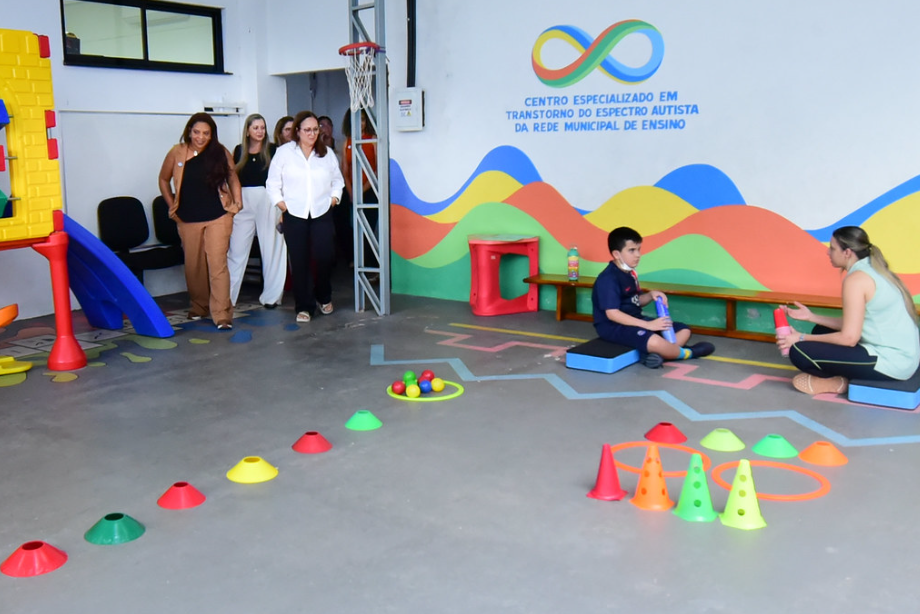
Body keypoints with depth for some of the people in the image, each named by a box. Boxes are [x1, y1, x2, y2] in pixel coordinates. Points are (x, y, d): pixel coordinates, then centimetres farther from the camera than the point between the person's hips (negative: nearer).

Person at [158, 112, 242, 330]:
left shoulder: (220, 152, -2)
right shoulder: (177, 153, -1)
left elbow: (232, 177, 10)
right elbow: (164, 179, 12)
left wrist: (237, 201, 1)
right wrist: (171, 206, 7)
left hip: (218, 217, -2)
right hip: (188, 220, 2)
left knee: (217, 264, -9)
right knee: (193, 266, 12)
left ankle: (222, 314, -9)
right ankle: (199, 306, 31)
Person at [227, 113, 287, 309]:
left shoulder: (273, 150, 1)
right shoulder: (239, 151, 9)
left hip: (268, 201, -2)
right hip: (243, 202, 2)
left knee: (271, 249, 4)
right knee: (237, 250, 2)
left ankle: (271, 296, 14)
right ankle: (226, 296, 6)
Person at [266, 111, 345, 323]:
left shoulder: (327, 153, 8)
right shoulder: (284, 152, 1)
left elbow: (338, 180, 17)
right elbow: (272, 183, 4)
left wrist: (334, 198, 3)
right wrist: (280, 203, -5)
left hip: (322, 214, 1)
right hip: (294, 215, -1)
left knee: (325, 257, -6)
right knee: (299, 262, -1)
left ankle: (324, 297, 20)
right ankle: (304, 307, 9)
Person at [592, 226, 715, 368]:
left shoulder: (630, 274, 12)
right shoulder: (608, 279, -19)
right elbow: (612, 313, -26)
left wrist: (651, 295, -2)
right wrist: (648, 325, -26)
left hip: (635, 320, 11)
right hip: (613, 326, -10)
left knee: (684, 330, 8)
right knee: (654, 341, -37)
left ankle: (655, 355, -21)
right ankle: (686, 353, -5)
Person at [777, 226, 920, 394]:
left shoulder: (856, 279, -17)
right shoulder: (873, 271, 11)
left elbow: (849, 337, -20)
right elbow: (853, 325, 12)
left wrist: (802, 338, -11)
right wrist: (811, 317, 14)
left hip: (890, 362, -10)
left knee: (799, 352, -16)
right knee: (821, 331, 23)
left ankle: (836, 382, 4)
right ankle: (840, 376, 7)